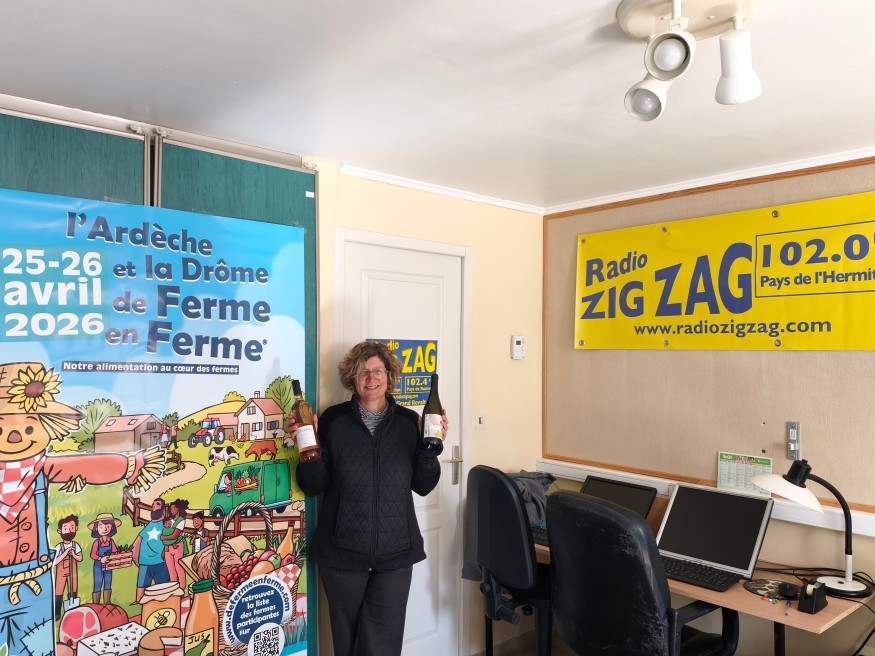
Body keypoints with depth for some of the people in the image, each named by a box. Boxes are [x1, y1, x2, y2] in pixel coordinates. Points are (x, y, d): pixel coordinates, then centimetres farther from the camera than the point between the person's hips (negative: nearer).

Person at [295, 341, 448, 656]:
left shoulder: (409, 421, 0)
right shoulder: (333, 420, -4)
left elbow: (423, 486, 1)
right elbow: (312, 486, -3)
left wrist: (430, 446, -14)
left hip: (395, 553, 1)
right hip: (342, 553, 0)